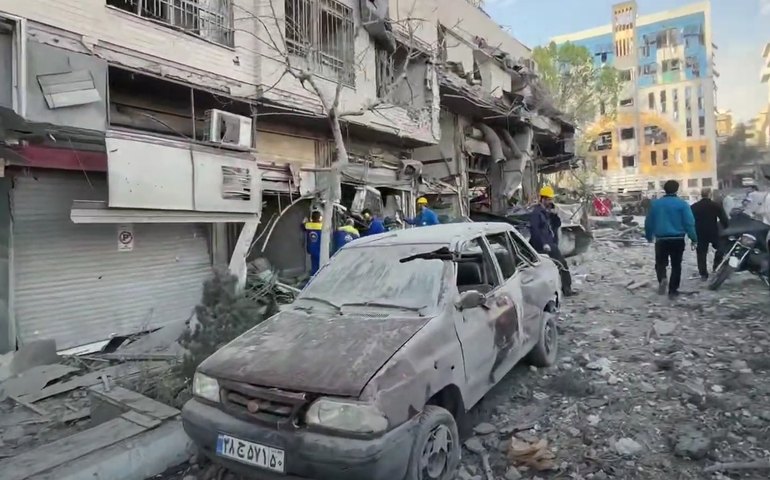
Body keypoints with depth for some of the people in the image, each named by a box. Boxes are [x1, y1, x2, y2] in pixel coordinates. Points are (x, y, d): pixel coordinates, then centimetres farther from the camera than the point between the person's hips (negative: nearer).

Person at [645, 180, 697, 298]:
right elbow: (689, 223, -10)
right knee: (676, 265, 10)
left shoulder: (655, 203, 2)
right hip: (677, 239, -1)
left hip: (661, 239, 1)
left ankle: (662, 279, -17)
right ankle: (673, 290, 11)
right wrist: (694, 238, -2)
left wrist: (649, 236, 22)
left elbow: (649, 222, 8)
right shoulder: (682, 204, -5)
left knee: (660, 263, 12)